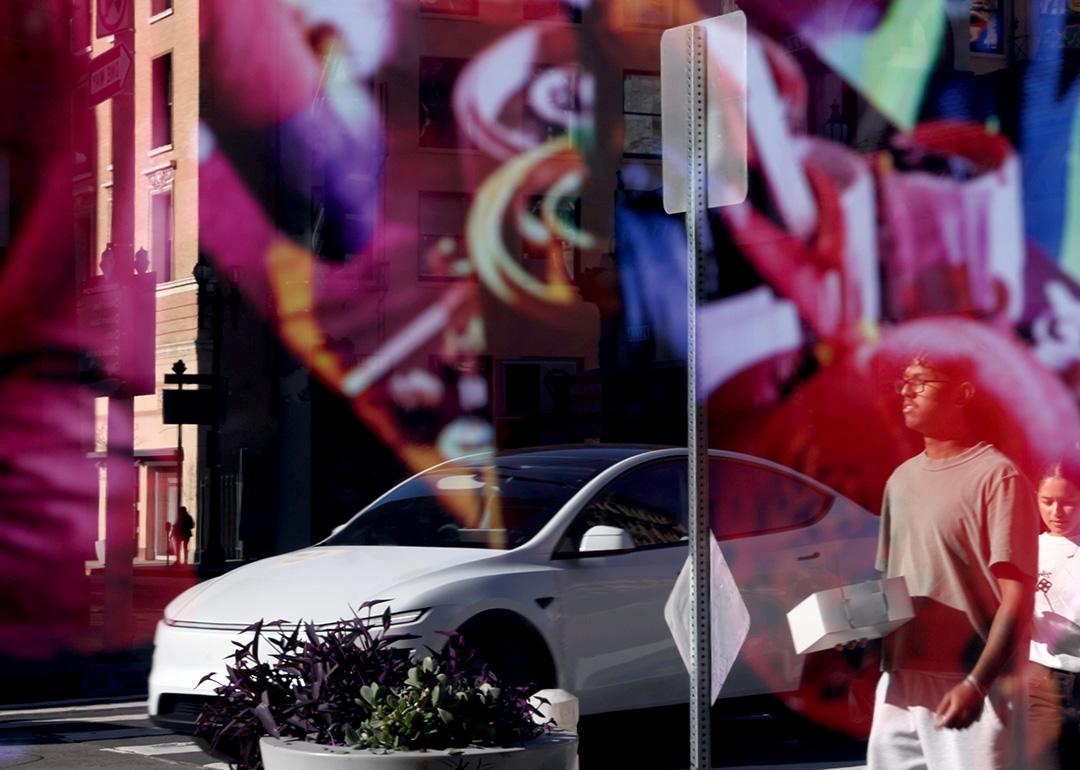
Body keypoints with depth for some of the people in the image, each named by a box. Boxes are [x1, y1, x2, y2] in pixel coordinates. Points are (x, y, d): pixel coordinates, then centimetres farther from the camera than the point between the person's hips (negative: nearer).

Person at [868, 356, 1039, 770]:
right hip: (899, 685, 7)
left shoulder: (996, 476, -7)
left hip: (972, 689, -7)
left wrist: (977, 684, -21)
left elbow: (1016, 597, -12)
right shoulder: (901, 479, 15)